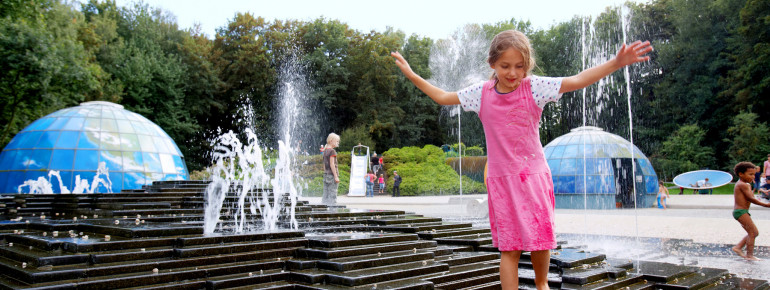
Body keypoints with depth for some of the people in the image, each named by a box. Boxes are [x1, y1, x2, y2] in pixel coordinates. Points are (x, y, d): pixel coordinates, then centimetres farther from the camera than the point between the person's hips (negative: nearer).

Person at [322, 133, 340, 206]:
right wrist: (336, 176, -15)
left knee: (325, 195, 10)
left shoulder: (325, 151, 14)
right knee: (332, 195, -6)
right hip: (332, 174, -8)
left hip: (326, 174, 8)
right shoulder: (332, 151, -11)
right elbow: (332, 164, -16)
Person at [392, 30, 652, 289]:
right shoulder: (482, 93, -1)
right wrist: (411, 74, 9)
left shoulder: (534, 87, -7)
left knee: (541, 238, 9)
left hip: (533, 176, 0)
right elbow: (442, 97, 10)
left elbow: (577, 81, -13)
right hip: (501, 180, 0)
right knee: (509, 247, 2)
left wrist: (616, 62, -23)